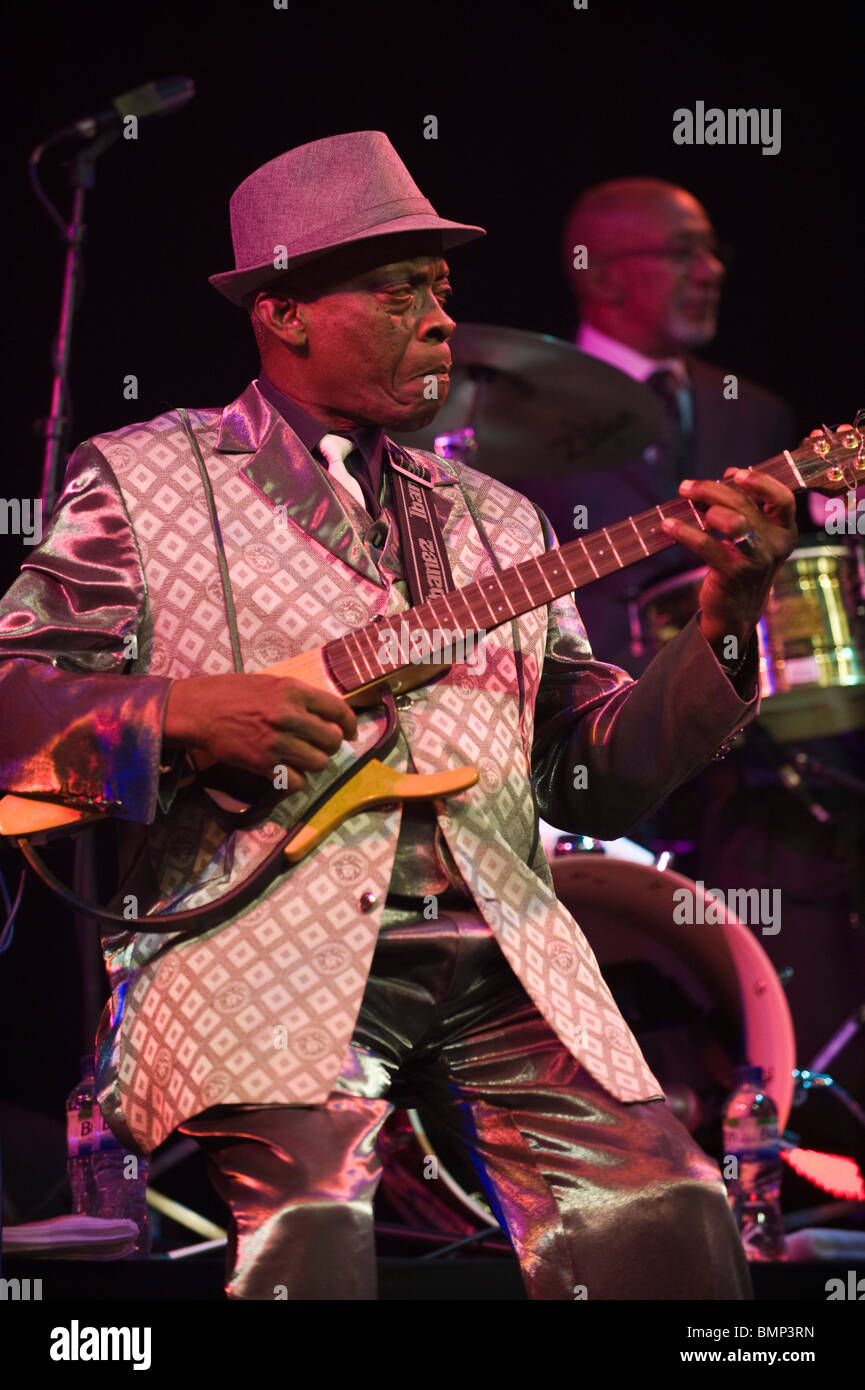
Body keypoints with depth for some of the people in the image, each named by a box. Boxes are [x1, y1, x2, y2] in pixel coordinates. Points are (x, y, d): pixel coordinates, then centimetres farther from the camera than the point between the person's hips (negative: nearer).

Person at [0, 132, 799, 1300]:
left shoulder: (494, 523, 24)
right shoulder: (141, 480, 10)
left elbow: (599, 778, 18)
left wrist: (726, 620, 4)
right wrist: (181, 713, -14)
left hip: (502, 958, 4)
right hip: (262, 952, -4)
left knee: (671, 1224, -19)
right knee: (310, 1232, -31)